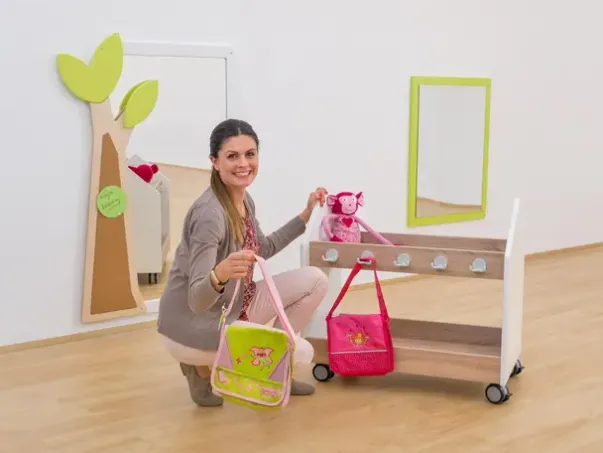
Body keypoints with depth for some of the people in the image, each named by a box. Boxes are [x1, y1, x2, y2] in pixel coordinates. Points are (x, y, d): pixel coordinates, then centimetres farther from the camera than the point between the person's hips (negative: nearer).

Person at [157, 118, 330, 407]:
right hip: (193, 324, -8)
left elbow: (263, 250, 21)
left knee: (314, 281, 3)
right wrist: (220, 274, -53)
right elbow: (196, 300, -31)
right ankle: (202, 367, 3)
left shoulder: (245, 201, 0)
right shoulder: (209, 213, -27)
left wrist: (306, 214, 17)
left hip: (233, 308, 9)